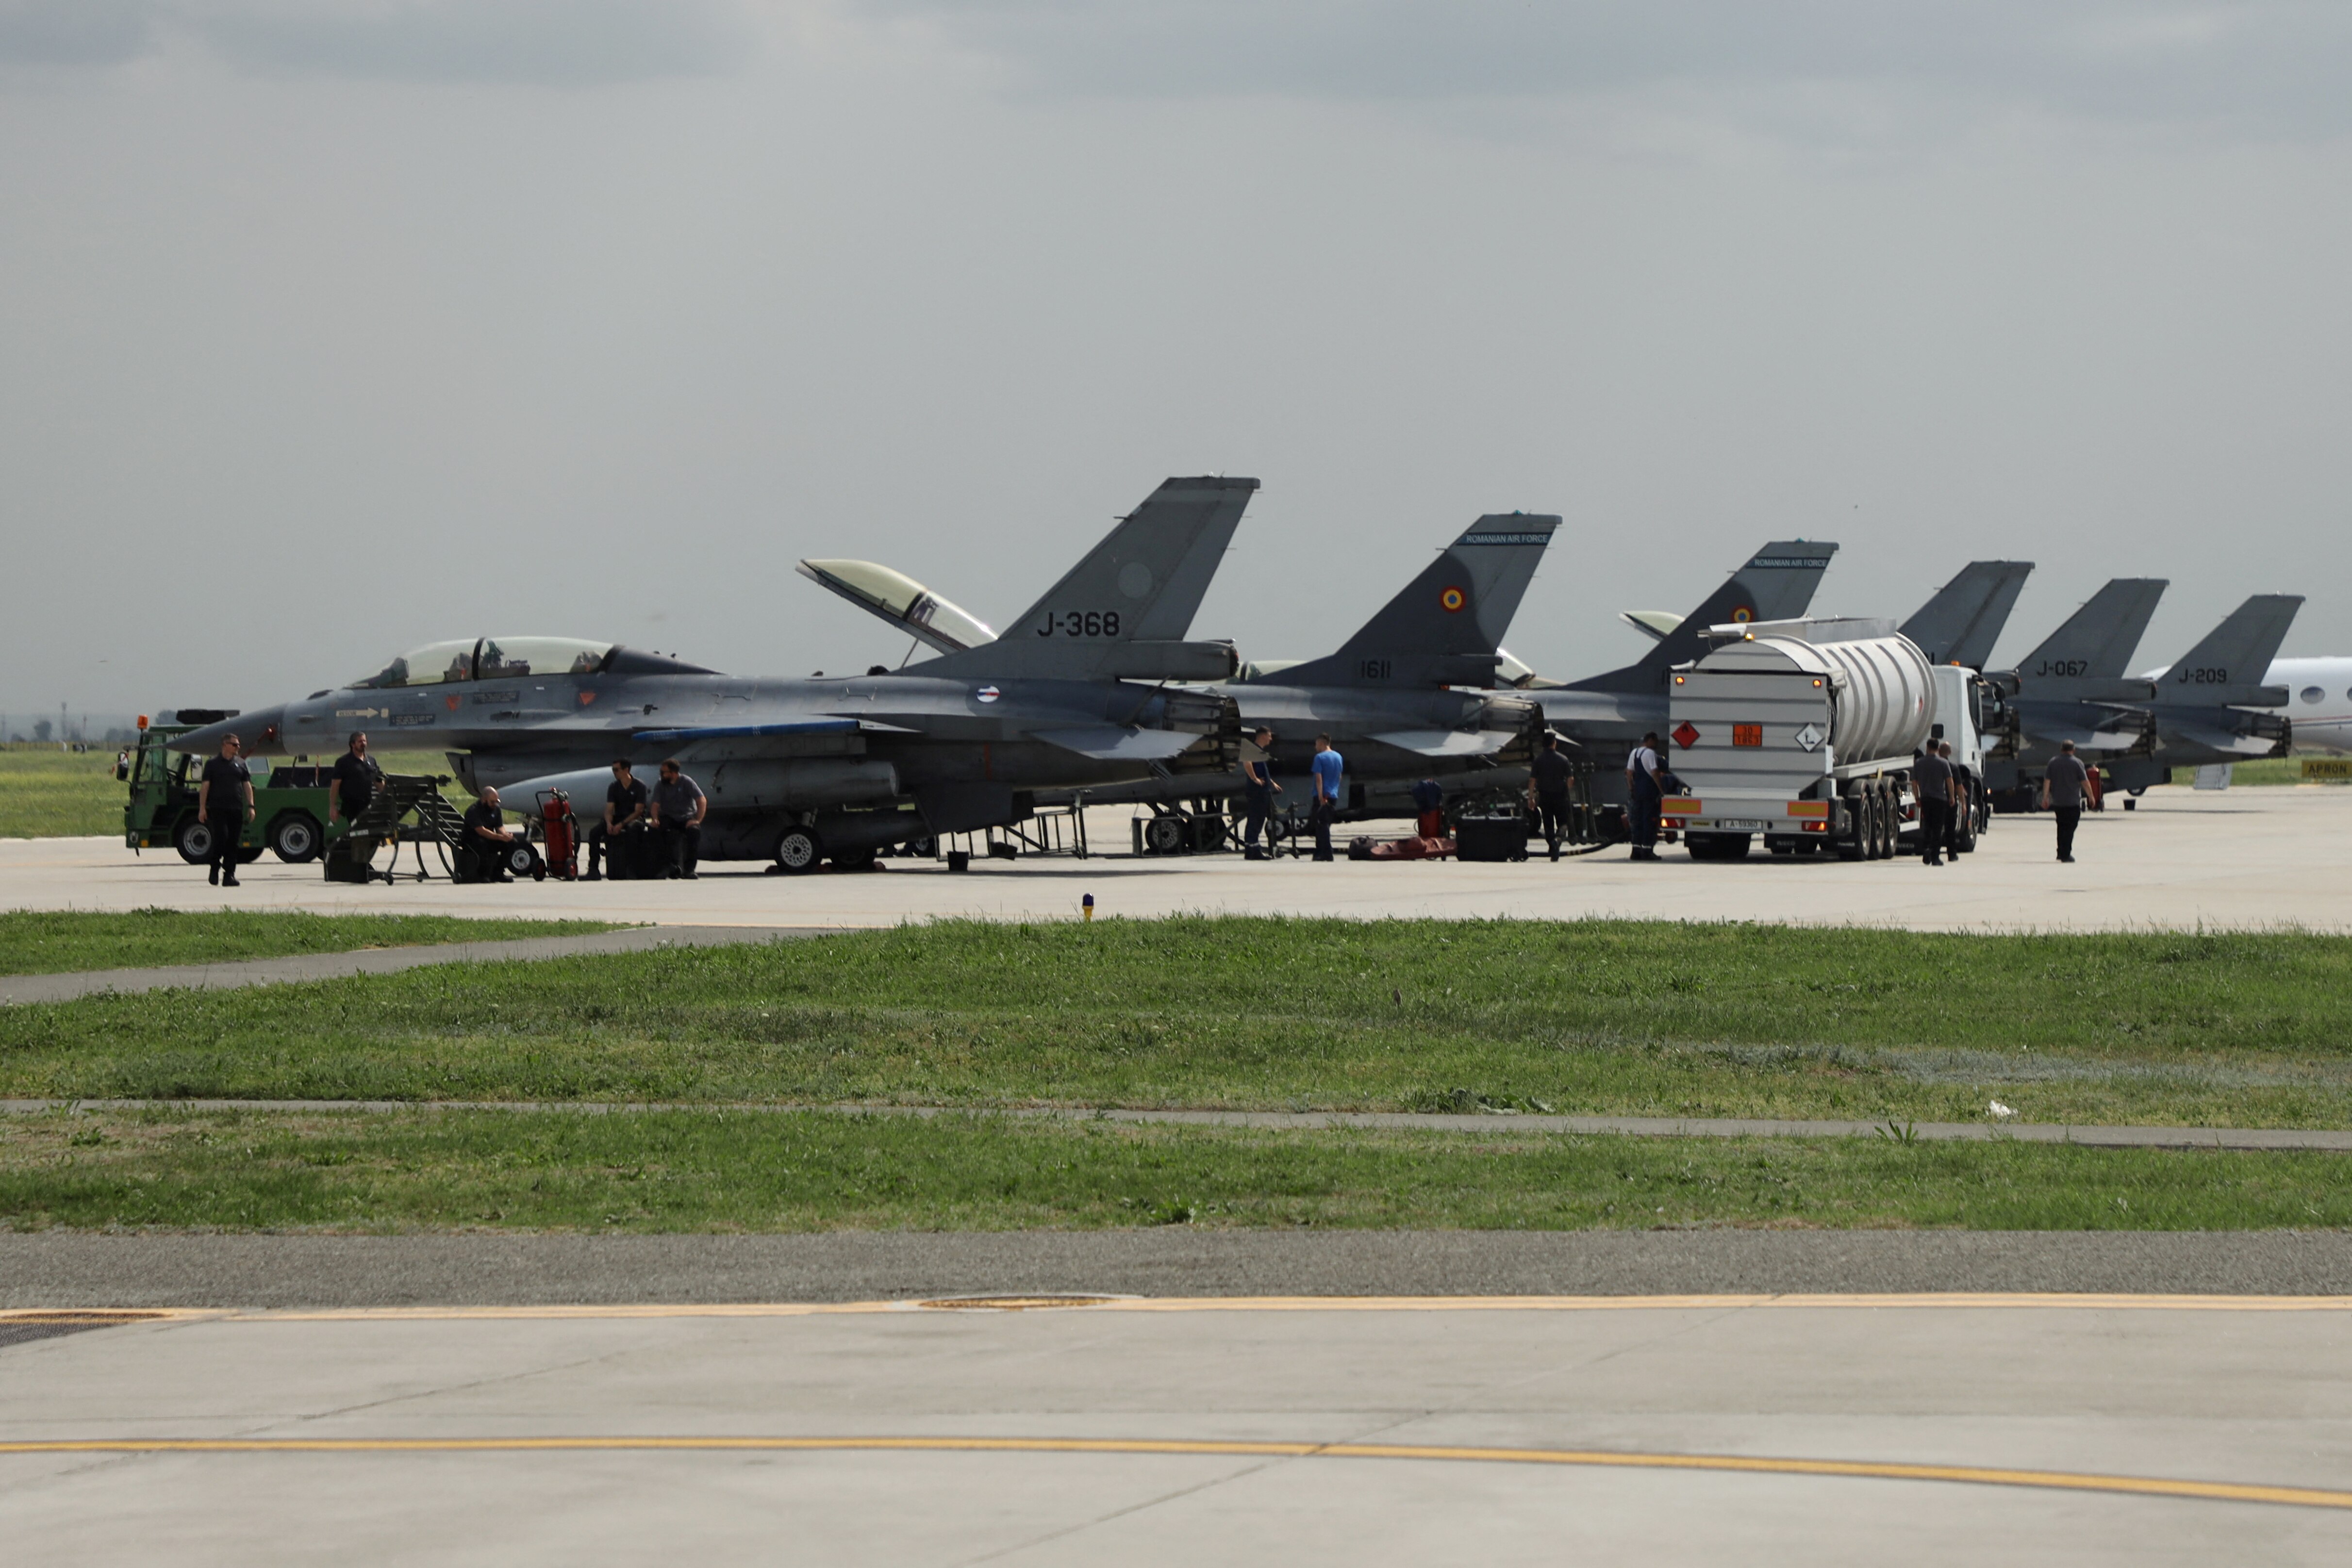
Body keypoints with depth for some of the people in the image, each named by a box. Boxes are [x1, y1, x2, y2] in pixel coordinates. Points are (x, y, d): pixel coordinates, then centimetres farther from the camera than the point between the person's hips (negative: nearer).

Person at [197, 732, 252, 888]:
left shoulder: (240, 764, 14)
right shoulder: (213, 764, 5)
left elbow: (247, 785, 14)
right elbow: (205, 786, 3)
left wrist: (251, 806, 5)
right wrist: (202, 808, -3)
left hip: (236, 809, 4)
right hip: (218, 809, -3)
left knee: (234, 842, 0)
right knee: (222, 837, -15)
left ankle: (229, 875, 4)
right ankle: (214, 866, 6)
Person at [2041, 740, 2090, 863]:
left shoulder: (2053, 762, 5)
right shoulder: (2077, 763, -4)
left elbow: (2047, 780, 0)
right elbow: (2085, 782, -5)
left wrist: (2045, 797, 1)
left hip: (2057, 802, 4)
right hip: (2073, 801, -4)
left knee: (2062, 826, 17)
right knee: (2070, 828, -1)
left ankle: (2061, 852, 19)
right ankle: (2066, 854, -7)